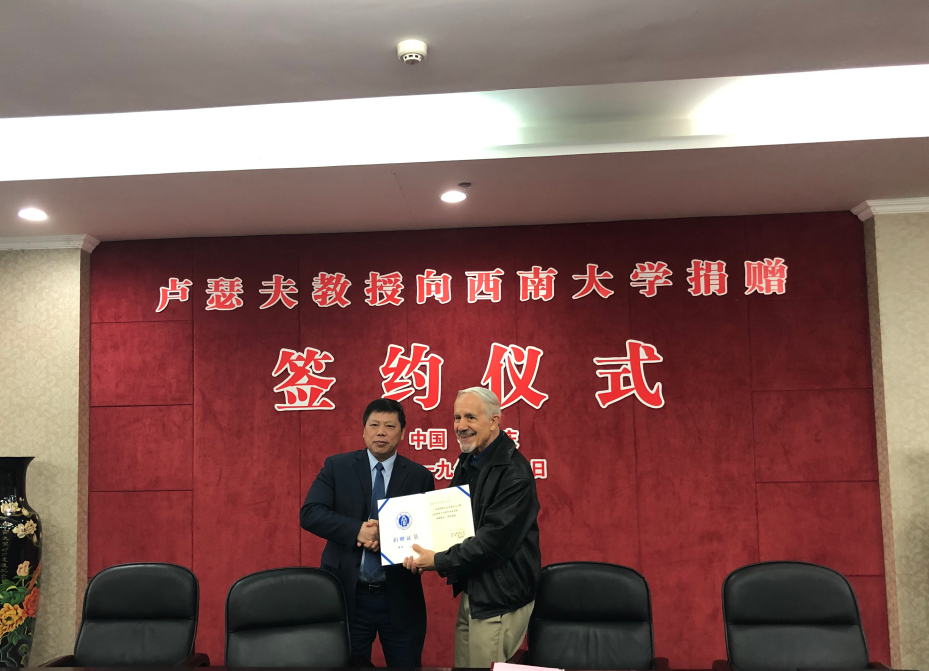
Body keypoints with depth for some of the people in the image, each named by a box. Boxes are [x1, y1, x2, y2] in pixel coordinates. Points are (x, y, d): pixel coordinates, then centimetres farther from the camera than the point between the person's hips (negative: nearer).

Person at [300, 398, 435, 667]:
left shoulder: (420, 476, 2)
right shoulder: (337, 466, 1)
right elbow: (310, 513, -8)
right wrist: (357, 530, -21)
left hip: (400, 597, 0)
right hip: (347, 593, 0)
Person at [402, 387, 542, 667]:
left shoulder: (513, 472, -20)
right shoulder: (468, 462, 9)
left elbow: (494, 540, -24)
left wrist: (439, 562, -15)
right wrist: (423, 556, 2)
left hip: (499, 599, -8)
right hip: (470, 593, 9)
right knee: (463, 666, 15)